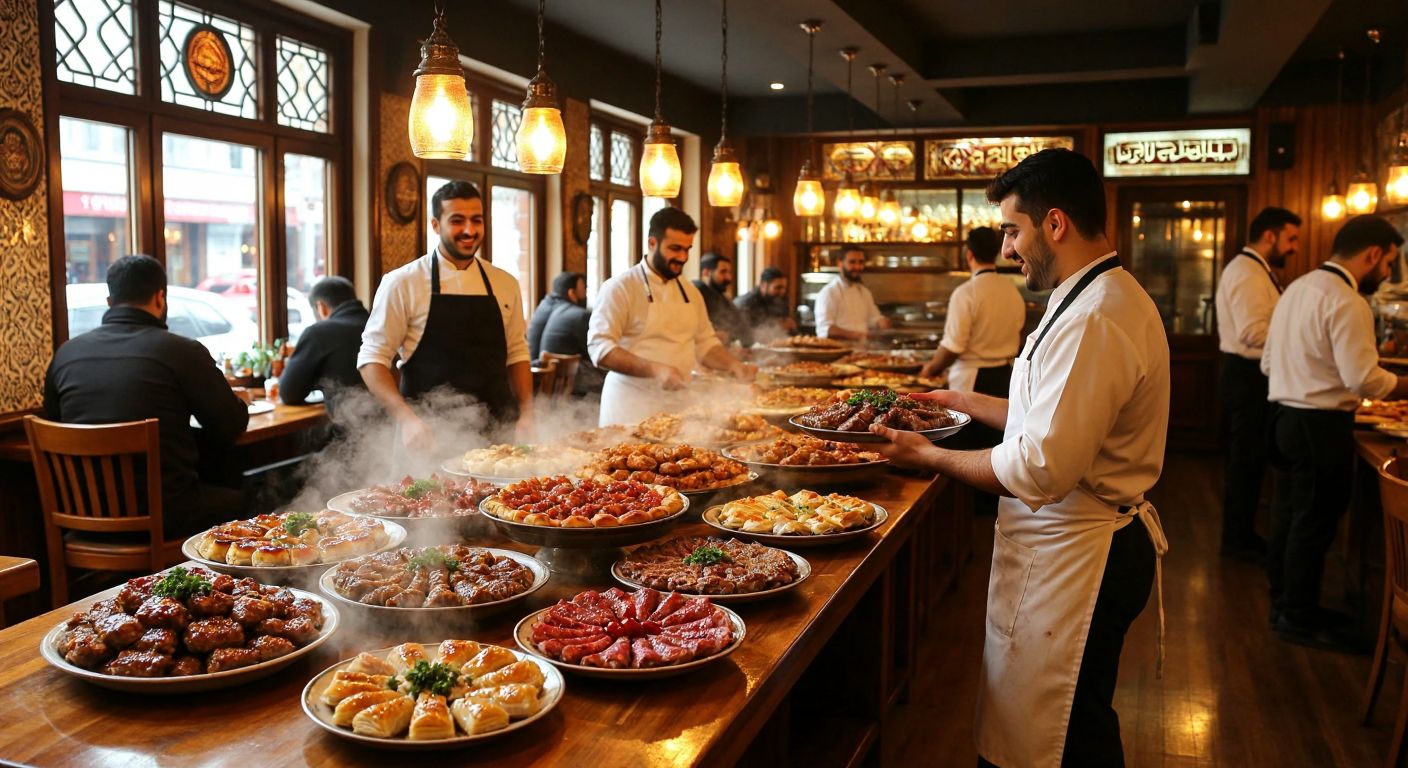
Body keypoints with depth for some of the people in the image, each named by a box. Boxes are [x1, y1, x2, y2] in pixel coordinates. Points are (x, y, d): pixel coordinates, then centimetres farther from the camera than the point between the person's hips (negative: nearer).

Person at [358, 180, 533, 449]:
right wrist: (406, 418, -19)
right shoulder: (402, 283, -6)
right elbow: (372, 357, -6)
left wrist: (526, 415, 0)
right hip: (430, 438, -3)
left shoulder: (505, 284, 6)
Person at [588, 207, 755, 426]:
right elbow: (600, 348, -16)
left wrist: (734, 365, 0)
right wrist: (655, 369, -28)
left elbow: (705, 344, 20)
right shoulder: (620, 288, -8)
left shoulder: (690, 292, 12)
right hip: (633, 409, -5)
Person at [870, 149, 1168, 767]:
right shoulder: (1101, 297, 11)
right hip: (1091, 544, 11)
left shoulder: (1093, 321, -25)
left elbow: (1040, 470, -27)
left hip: (1076, 556, -10)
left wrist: (930, 457, -14)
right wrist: (963, 401, 16)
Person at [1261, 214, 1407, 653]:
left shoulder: (1298, 288, 12)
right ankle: (1299, 620, 13)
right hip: (1320, 426, -9)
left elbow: (1269, 363, 16)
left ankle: (1286, 605, 29)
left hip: (1286, 416, 9)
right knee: (1314, 525, 2)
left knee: (1288, 517, 17)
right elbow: (1365, 379, -22)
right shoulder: (1345, 302, -17)